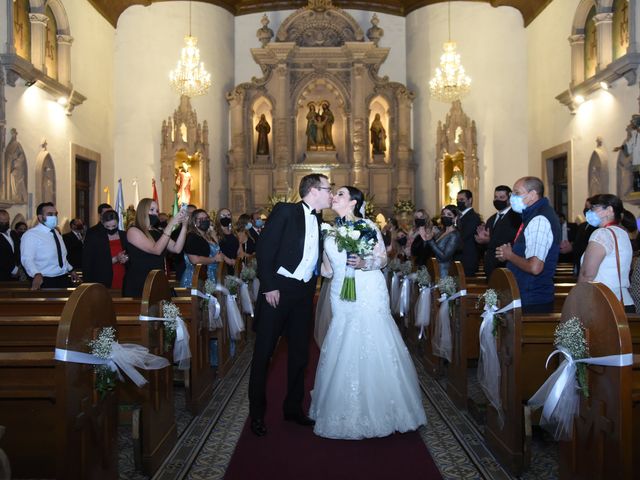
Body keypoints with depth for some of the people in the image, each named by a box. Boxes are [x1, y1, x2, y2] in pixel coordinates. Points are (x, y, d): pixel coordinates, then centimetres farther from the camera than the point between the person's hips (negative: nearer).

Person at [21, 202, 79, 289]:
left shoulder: (56, 232, 14)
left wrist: (70, 269, 21)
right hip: (44, 282, -7)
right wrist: (37, 274, -41)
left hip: (64, 279, 7)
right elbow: (27, 259, -25)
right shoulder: (30, 235, -12)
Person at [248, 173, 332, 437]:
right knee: (264, 351, 2)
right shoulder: (285, 211, -7)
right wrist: (269, 287, -15)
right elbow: (264, 249, -12)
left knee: (300, 353, 13)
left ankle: (293, 408, 27)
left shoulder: (318, 220, 12)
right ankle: (257, 413, 13)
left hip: (304, 293, 7)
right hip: (277, 291, -6)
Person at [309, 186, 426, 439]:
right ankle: (349, 414, 15)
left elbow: (383, 258, -5)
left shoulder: (367, 225, -1)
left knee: (374, 350, -5)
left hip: (369, 295, -5)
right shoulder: (329, 231, 13)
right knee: (344, 353, 3)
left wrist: (365, 263, -22)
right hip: (342, 298, 5)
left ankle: (380, 410, 8)